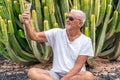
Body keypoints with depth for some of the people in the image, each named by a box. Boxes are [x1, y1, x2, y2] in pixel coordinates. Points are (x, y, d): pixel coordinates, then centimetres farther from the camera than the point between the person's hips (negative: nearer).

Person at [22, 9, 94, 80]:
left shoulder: (86, 41, -3)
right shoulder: (57, 33, 3)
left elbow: (78, 65, -9)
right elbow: (35, 36, -6)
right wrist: (27, 23, -24)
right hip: (56, 74, 2)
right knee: (32, 72, -23)